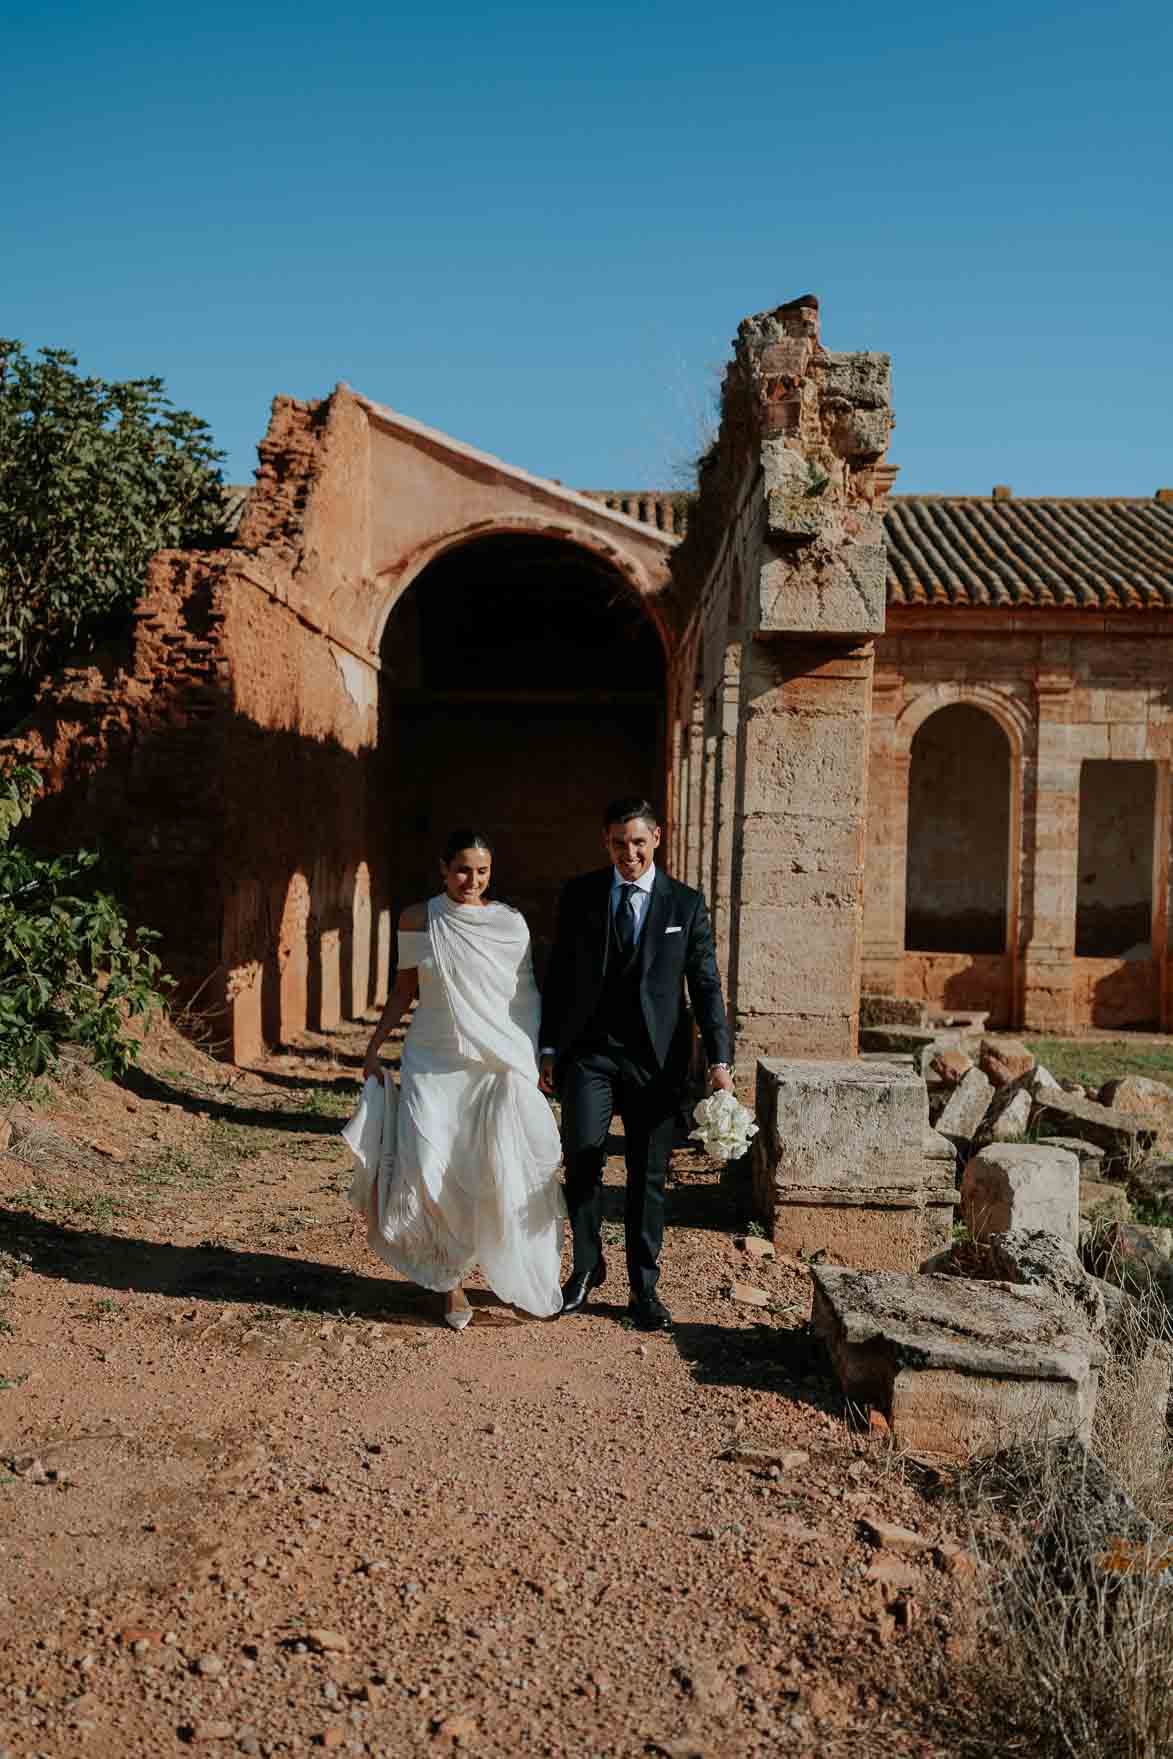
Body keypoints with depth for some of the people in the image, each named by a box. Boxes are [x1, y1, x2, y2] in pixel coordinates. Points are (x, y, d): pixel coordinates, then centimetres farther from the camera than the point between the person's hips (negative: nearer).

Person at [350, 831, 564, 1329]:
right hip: (433, 1064, 1)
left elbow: (526, 999, 6)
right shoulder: (417, 919, 2)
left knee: (505, 1173, -9)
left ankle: (524, 1279, 14)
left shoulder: (510, 922, 1)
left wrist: (532, 1063, 4)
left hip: (498, 1067, 0)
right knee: (427, 1171, -9)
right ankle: (449, 1278, 13)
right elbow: (404, 989, 11)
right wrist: (374, 1046, 10)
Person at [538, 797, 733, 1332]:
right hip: (588, 1051, 0)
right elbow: (558, 977, 8)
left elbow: (706, 985, 2)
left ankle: (644, 1288, 22)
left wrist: (719, 1059, -6)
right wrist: (548, 1048, 4)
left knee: (648, 1176, 6)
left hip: (656, 1056, 0)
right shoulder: (578, 896, 5)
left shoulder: (686, 903, 3)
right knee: (582, 1159, -9)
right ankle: (587, 1266, 15)